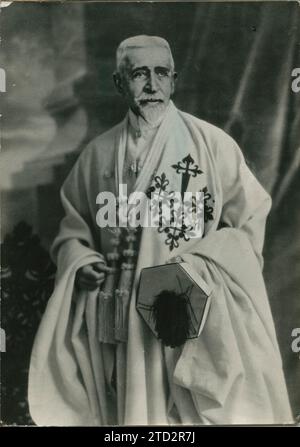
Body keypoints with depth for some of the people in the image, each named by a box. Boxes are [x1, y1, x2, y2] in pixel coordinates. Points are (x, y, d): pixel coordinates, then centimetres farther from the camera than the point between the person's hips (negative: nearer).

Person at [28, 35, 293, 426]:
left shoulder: (212, 143, -6)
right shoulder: (99, 153, 3)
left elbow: (249, 221, -3)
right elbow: (74, 230, 12)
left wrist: (195, 266, -14)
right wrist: (81, 263, -7)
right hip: (123, 319, 3)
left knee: (196, 411, 8)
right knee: (134, 407, 15)